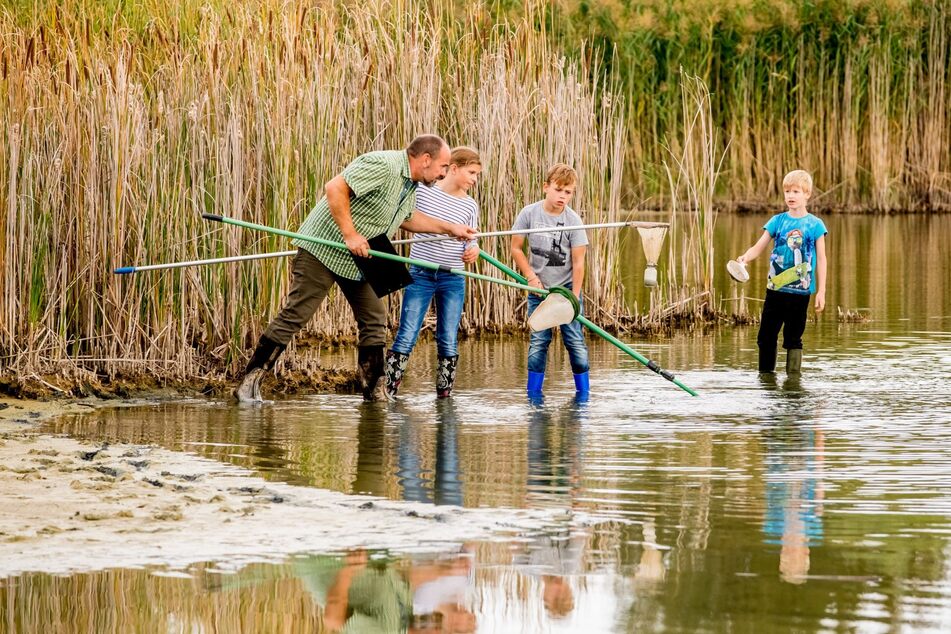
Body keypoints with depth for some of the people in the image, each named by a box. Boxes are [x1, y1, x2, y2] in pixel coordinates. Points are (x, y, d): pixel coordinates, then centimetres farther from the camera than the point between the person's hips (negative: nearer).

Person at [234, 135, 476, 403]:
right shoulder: (383, 165, -22)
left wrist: (451, 228, 27)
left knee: (374, 319, 6)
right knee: (295, 315, -10)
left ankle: (374, 391, 12)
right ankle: (250, 382, -7)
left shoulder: (410, 186, 11)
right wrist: (350, 235, -27)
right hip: (324, 249, -10)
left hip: (358, 259, 10)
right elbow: (334, 188, -29)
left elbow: (406, 218, 30)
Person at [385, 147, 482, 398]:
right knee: (406, 338, -7)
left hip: (453, 280, 3)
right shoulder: (422, 192, -4)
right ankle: (386, 393, -3)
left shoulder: (470, 206, 4)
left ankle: (444, 396, 13)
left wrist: (472, 251, -15)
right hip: (420, 274, -3)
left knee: (448, 343, 4)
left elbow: (470, 242, 7)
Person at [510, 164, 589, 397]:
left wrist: (574, 298, -12)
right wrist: (531, 277, -6)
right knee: (538, 341, 0)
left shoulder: (573, 220, -11)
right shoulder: (529, 214, -7)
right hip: (538, 289, 1)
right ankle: (533, 393, 6)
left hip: (567, 287, -1)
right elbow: (516, 248, 3)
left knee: (575, 340, -4)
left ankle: (584, 392, 3)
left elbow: (578, 262, -10)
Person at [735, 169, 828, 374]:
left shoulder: (815, 225, -1)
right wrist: (745, 258, -21)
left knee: (793, 338, 2)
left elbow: (821, 259, 2)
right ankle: (765, 374, 17)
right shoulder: (777, 221, 5)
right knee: (766, 336, 6)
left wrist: (821, 291, -1)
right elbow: (758, 246, 2)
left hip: (800, 291, -3)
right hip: (775, 288, 3)